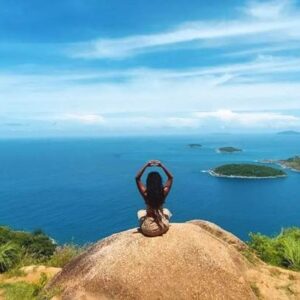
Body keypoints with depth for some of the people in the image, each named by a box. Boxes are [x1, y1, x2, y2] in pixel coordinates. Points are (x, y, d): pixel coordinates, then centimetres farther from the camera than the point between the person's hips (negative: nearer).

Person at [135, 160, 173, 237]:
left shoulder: (145, 193, -18)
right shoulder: (164, 192, -15)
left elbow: (137, 178, -5)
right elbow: (170, 177, 0)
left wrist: (146, 165, -9)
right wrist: (161, 165, -4)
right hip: (163, 228, 1)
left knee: (140, 212, 31)